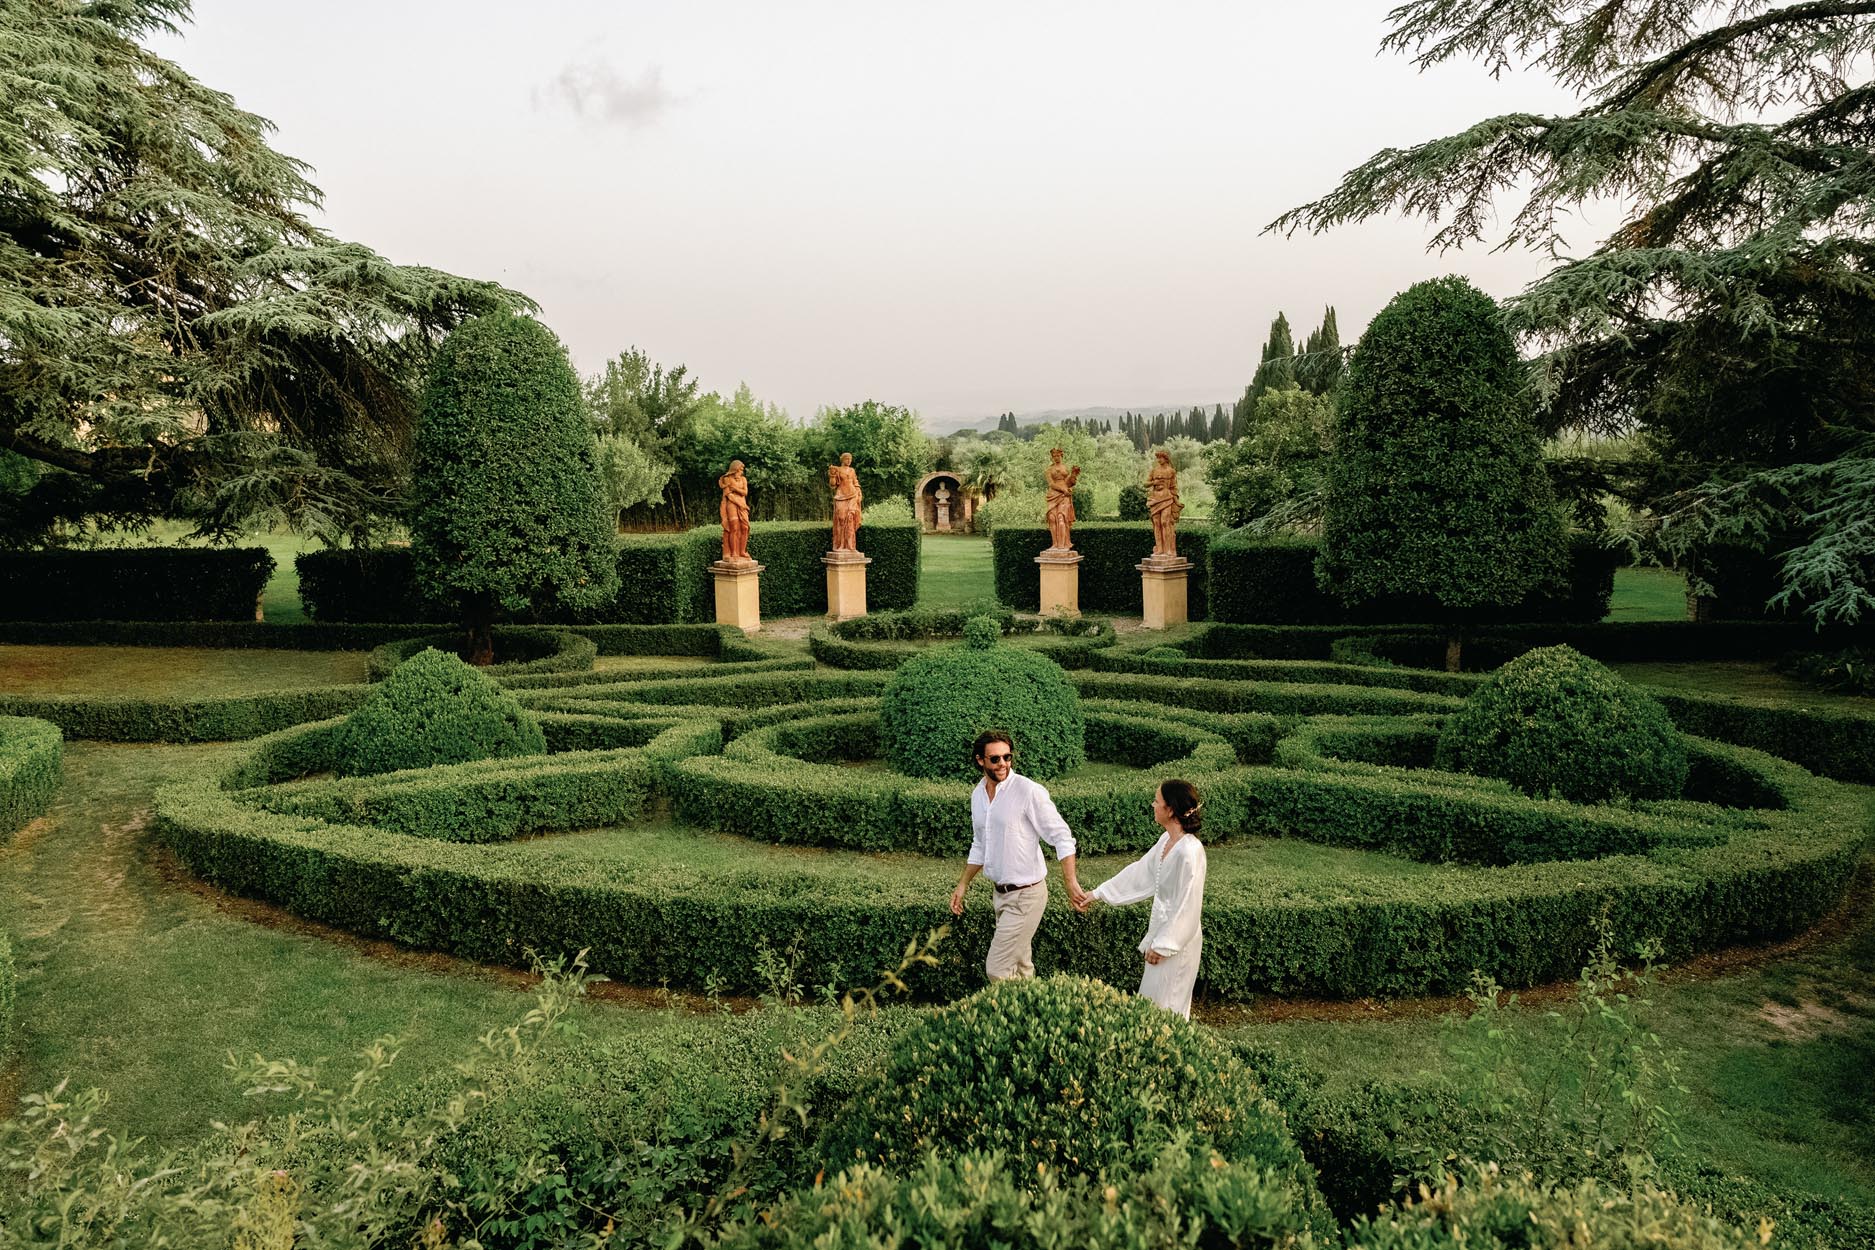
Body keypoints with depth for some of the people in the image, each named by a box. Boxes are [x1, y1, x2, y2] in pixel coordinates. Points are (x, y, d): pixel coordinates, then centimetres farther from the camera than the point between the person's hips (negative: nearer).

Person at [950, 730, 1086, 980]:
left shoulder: (1029, 791, -17)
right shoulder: (978, 794, 6)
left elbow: (1062, 837, -15)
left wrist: (1071, 883, -23)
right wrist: (962, 886, 16)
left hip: (1026, 895, -7)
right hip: (1001, 893, 7)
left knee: (997, 970, -8)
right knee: (1021, 969, 14)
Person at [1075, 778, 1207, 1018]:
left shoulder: (1190, 851, -25)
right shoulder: (1167, 840, 3)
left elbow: (1187, 905, -23)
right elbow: (1140, 872, 14)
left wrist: (1164, 944, -17)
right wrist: (1097, 894, 17)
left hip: (1177, 939, -9)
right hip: (1162, 929, 9)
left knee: (1165, 1009, 2)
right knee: (1151, 1002, 18)